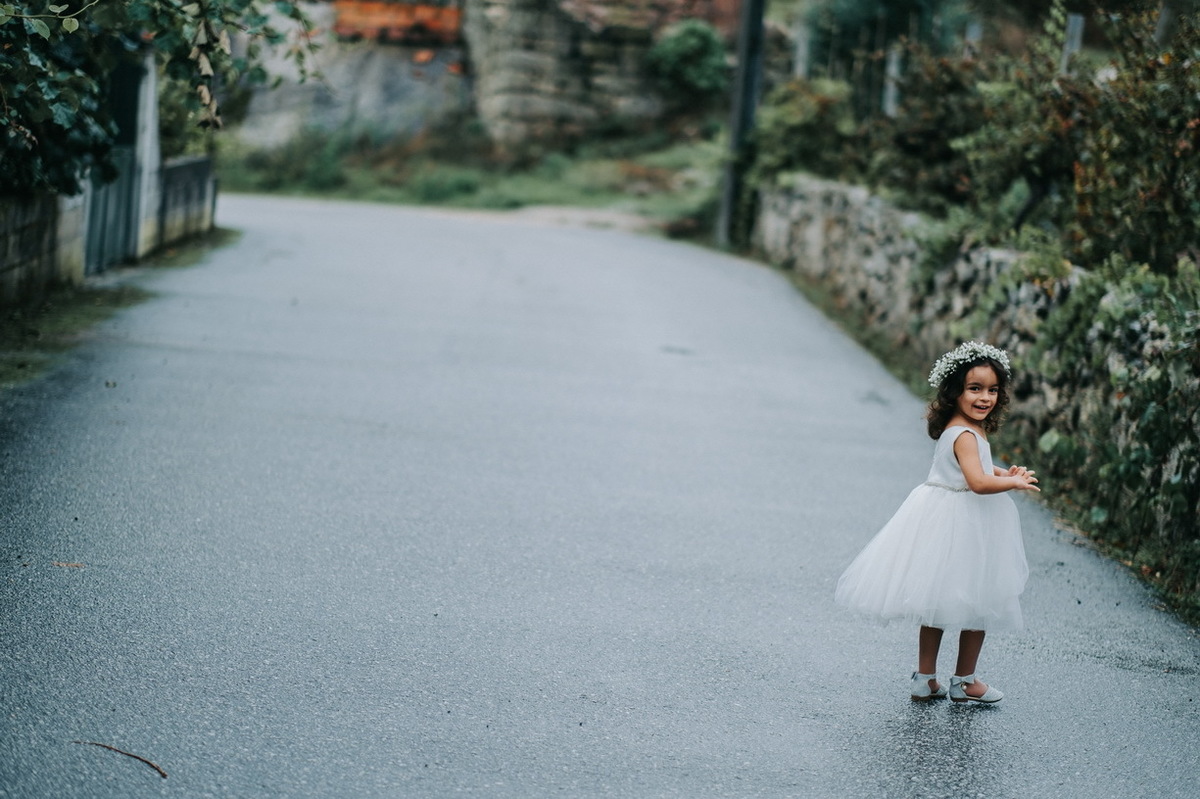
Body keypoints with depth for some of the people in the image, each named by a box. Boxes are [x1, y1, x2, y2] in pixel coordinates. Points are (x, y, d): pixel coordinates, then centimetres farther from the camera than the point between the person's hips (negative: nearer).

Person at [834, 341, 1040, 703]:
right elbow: (978, 483, -34)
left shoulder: (954, 430, 8)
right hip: (963, 528, -9)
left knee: (936, 603, 15)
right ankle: (964, 682, 19)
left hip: (939, 523, 9)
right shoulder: (966, 436, -22)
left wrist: (1002, 473, 11)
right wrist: (1014, 482, -19)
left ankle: (925, 680, 22)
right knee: (978, 604, 6)